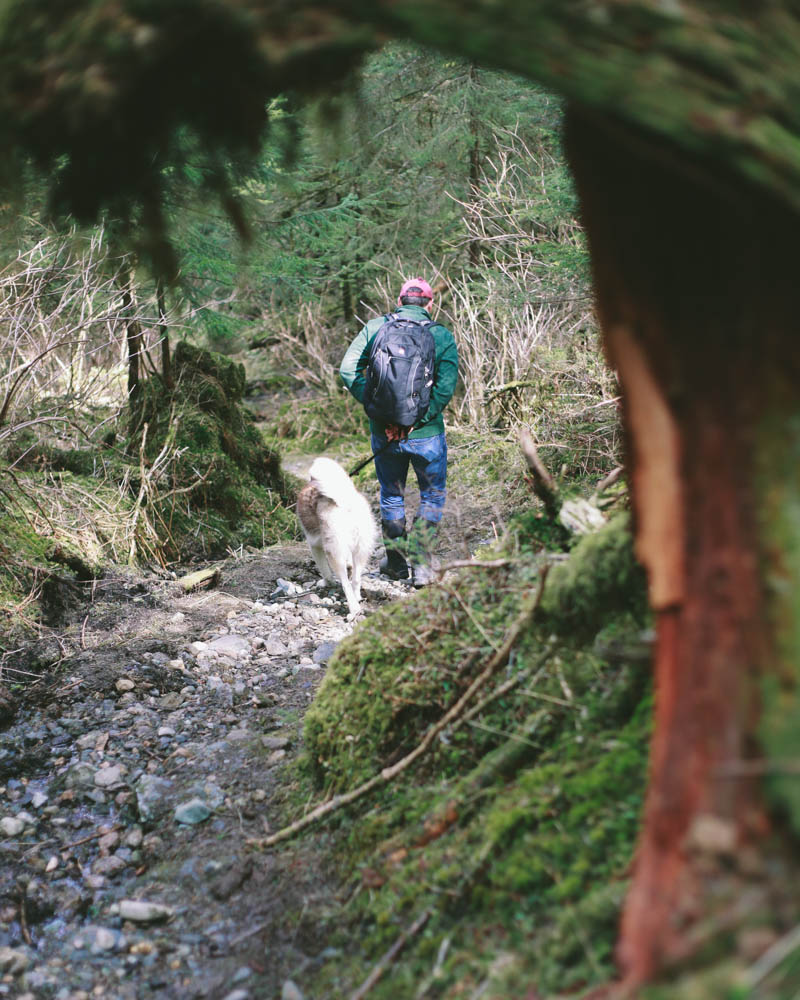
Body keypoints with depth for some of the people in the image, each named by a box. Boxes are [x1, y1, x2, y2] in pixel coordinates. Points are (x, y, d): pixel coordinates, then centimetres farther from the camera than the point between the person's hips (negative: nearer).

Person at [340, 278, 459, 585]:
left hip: (384, 432, 2)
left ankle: (396, 564, 31)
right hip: (426, 433, -2)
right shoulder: (441, 335, -4)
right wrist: (418, 420, -12)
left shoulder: (374, 327, 1)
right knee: (433, 497, 18)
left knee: (391, 497, 20)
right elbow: (445, 387, -15)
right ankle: (421, 564, 12)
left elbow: (348, 369, -8)